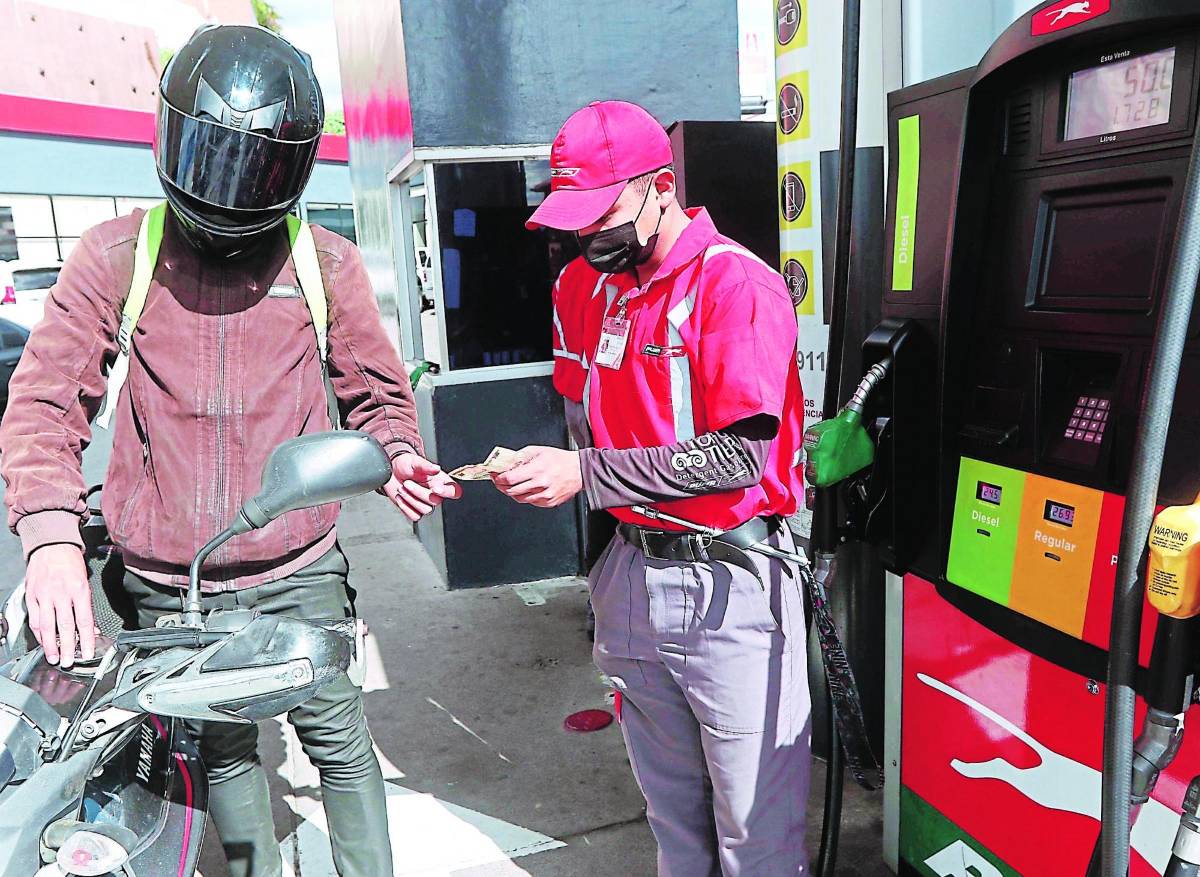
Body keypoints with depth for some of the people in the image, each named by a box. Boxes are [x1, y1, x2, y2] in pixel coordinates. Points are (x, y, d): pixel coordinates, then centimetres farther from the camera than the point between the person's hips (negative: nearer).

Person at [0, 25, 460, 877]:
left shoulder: (326, 264, 0)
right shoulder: (115, 258, -2)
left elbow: (376, 388, 5)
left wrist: (396, 455, -17)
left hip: (299, 572, -1)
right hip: (166, 585, 1)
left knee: (338, 739, 11)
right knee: (223, 750, 19)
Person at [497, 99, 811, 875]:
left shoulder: (736, 283, -13)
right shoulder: (619, 292, 11)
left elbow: (739, 457, -21)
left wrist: (586, 474, -20)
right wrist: (548, 468, 2)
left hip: (726, 586, -7)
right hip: (633, 573, 7)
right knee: (672, 810, 23)